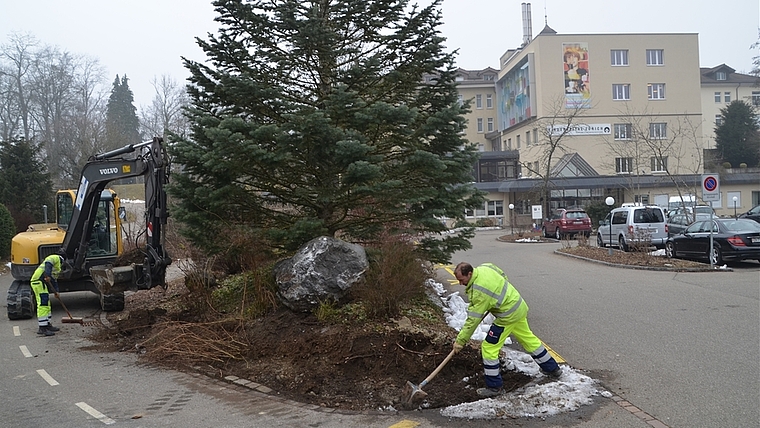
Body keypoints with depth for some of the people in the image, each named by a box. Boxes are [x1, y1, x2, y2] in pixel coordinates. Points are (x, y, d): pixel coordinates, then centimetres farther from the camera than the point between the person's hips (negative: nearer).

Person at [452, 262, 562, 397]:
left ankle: (493, 387, 6)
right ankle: (552, 368, 41)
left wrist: (460, 340, -14)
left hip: (508, 316, -10)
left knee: (489, 347, -2)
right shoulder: (485, 267, -3)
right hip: (520, 306, 10)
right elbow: (504, 276, 16)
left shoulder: (478, 292, -27)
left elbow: (473, 320, -22)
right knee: (528, 339, 26)